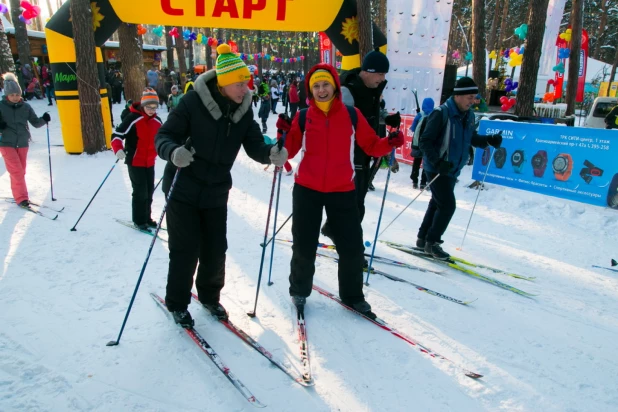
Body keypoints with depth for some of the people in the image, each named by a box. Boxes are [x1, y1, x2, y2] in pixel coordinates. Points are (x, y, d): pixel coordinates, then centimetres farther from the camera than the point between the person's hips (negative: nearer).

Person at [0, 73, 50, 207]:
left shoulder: (25, 107, 0)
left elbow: (36, 123, 5)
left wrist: (44, 119, -15)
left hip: (22, 144, 3)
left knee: (21, 171, 11)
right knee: (17, 171, -9)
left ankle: (18, 194, 27)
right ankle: (21, 197, -4)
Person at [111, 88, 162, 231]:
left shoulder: (157, 121, 5)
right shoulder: (132, 118, -16)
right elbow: (117, 135, -18)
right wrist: (118, 149, -35)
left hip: (150, 162, 6)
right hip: (135, 162, -6)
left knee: (149, 191, 11)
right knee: (140, 192, -5)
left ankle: (146, 218, 26)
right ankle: (139, 221, 9)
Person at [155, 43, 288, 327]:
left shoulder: (244, 110, -2)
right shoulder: (193, 102, -18)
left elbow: (255, 145, -4)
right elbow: (163, 136, -15)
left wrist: (272, 153, -27)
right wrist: (173, 152, -38)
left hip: (216, 192, 4)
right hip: (183, 189, -4)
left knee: (215, 250, 9)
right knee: (186, 251, 2)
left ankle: (209, 296, 35)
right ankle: (177, 304, 25)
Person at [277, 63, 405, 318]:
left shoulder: (352, 115, -2)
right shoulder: (303, 117, -2)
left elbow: (371, 145, 0)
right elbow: (289, 152, 0)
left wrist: (390, 143, -18)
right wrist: (284, 133, -18)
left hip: (342, 190, 0)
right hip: (306, 189, 0)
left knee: (352, 246, 6)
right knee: (304, 246, 9)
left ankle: (352, 295, 29)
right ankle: (299, 291, 34)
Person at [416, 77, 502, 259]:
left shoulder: (468, 116, 5)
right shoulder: (441, 113, -19)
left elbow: (472, 138, 17)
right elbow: (425, 142, -20)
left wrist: (489, 140, -2)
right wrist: (437, 162, -31)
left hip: (452, 169, 8)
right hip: (437, 168, -8)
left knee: (438, 203, 15)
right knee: (448, 205, -10)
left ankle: (423, 238, 29)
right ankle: (432, 242, 5)